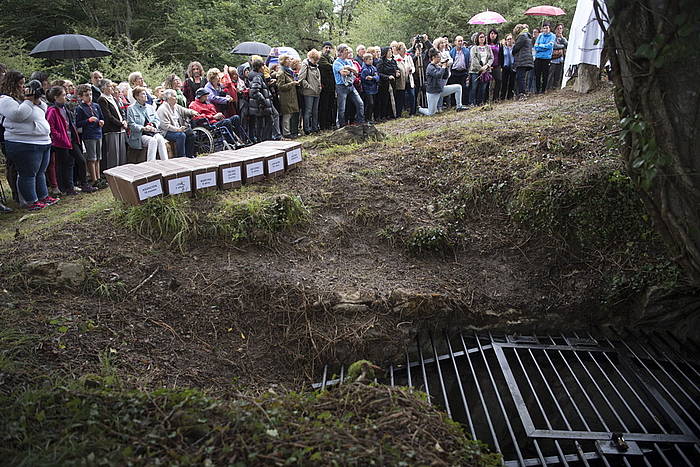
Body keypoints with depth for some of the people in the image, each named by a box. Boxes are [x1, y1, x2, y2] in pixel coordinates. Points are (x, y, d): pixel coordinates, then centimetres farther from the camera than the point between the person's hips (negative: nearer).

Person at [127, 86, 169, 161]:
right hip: (139, 135, -4)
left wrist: (153, 125, -7)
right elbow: (131, 124, -4)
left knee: (160, 139, -29)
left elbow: (157, 119, 16)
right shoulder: (131, 108, 4)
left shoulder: (150, 107, 22)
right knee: (153, 141, -33)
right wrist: (143, 128, -19)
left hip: (152, 132, 4)